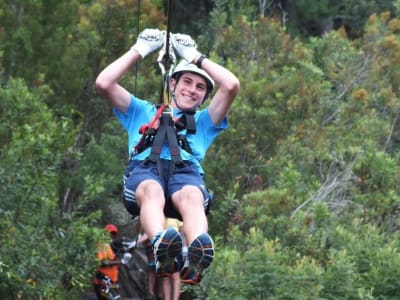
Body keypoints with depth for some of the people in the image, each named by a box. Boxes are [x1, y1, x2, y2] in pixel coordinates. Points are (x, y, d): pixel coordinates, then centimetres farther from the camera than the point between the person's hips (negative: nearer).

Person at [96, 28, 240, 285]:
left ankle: (198, 255, -72)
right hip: (144, 169, 0)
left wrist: (194, 56, 28)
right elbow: (104, 83, 24)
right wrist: (140, 51, 27)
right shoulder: (142, 112, 38)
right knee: (152, 191, -41)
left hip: (186, 171, 0)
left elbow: (231, 86, 21)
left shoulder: (203, 121, 37)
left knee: (191, 198, -40)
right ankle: (162, 249, -72)